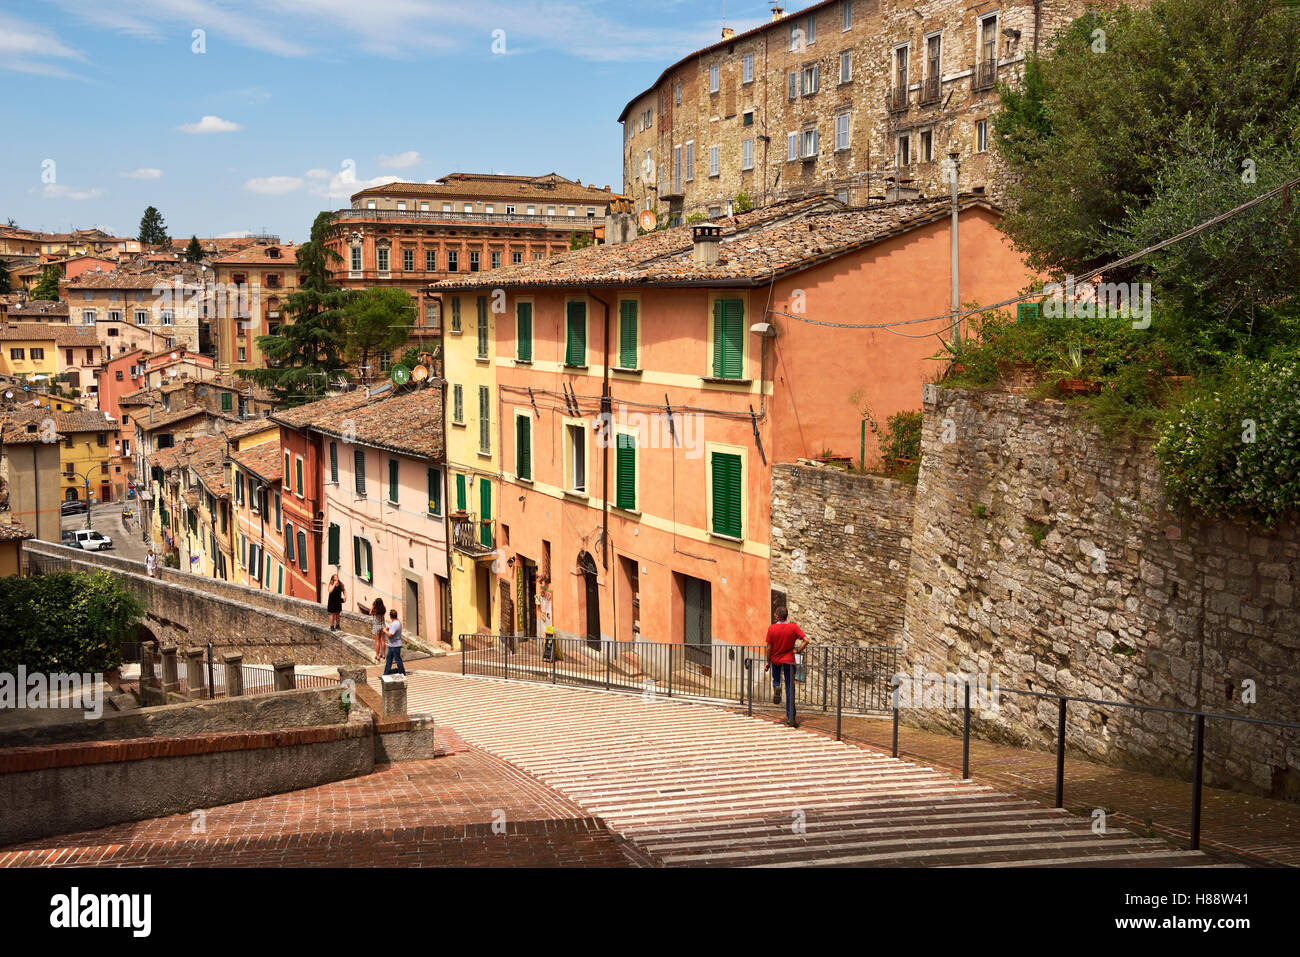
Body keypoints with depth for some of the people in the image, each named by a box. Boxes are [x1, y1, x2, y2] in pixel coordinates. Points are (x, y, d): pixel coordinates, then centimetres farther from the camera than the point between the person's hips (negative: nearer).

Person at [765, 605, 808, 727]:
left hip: (775, 660, 0)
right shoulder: (793, 627, -9)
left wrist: (768, 662, 6)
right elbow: (806, 640, -17)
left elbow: (769, 647, -5)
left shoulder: (772, 628, -10)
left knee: (776, 679, 29)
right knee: (790, 688, 3)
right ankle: (790, 717, -2)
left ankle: (776, 687, -8)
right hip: (788, 660, 0)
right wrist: (798, 651, -3)